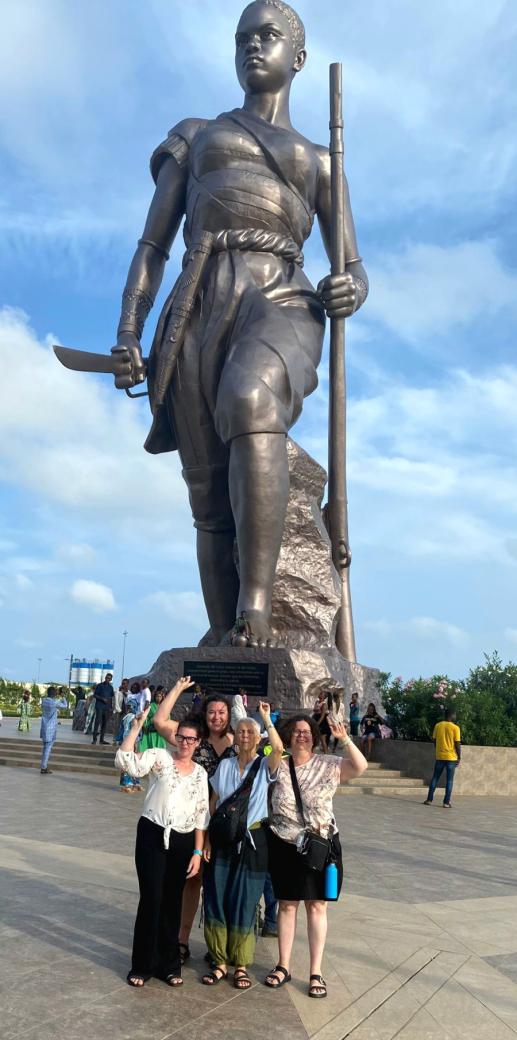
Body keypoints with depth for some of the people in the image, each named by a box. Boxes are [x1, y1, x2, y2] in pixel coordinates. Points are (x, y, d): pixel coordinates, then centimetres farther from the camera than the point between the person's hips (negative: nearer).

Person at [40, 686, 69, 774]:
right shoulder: (55, 702, -17)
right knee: (48, 747, -1)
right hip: (51, 728, -7)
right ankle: (43, 767, 1)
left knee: (45, 747, 16)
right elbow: (65, 705, 0)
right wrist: (63, 697, 17)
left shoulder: (44, 701, 2)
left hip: (44, 727, 7)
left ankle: (44, 766, 20)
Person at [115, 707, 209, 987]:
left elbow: (201, 816, 10)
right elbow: (126, 761, -19)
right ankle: (143, 965, 15)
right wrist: (136, 726, -21)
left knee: (172, 903, 11)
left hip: (183, 842, 4)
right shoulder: (160, 757, -3)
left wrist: (197, 852, 4)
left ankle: (168, 964, 27)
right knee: (151, 900, -3)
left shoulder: (200, 773, 9)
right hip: (153, 835, -3)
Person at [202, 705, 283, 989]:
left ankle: (241, 965, 19)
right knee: (216, 900, 4)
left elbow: (279, 748, -27)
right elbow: (212, 804, 6)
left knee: (245, 903, 4)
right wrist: (207, 839, 1)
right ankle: (220, 962, 19)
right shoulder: (224, 766, 4)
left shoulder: (265, 766, -4)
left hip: (252, 840, -2)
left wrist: (266, 719, -21)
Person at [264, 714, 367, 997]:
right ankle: (283, 966, 25)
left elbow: (360, 767, -18)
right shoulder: (278, 766, 0)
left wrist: (344, 739, -29)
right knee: (287, 905, 11)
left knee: (316, 906, 6)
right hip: (284, 846, 1)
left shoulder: (328, 765, -5)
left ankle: (315, 972, 17)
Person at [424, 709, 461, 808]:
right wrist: (459, 757, 1)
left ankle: (429, 799, 8)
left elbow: (434, 741, 8)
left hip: (439, 756, 3)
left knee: (435, 778, 11)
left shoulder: (438, 726, 2)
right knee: (449, 780, 4)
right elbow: (457, 744, -9)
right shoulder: (455, 728, -9)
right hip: (451, 757, -3)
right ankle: (446, 802, 2)